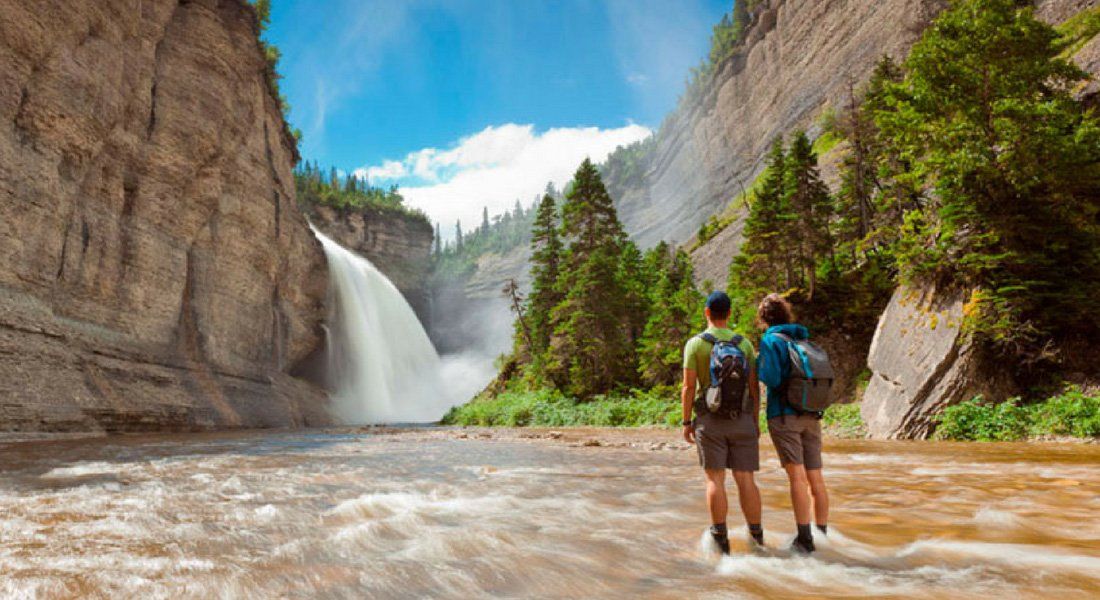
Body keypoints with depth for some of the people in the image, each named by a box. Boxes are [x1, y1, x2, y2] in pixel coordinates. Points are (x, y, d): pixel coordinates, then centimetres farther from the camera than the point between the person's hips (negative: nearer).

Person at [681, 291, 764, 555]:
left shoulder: (695, 343, -3)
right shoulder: (745, 344, 5)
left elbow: (688, 387, -8)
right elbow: (754, 387, 3)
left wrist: (686, 422, -1)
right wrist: (755, 421, 11)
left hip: (710, 419, -2)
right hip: (742, 419, 3)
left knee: (715, 479, 1)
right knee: (745, 479, 5)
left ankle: (721, 539, 0)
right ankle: (757, 538, 7)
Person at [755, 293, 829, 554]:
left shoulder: (771, 340, -4)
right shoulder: (805, 339, 15)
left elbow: (771, 378, -15)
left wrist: (757, 365, 3)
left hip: (784, 415, -6)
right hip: (811, 416, 6)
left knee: (797, 476, -9)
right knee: (815, 478, 9)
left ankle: (805, 539, -11)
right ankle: (822, 534, 16)